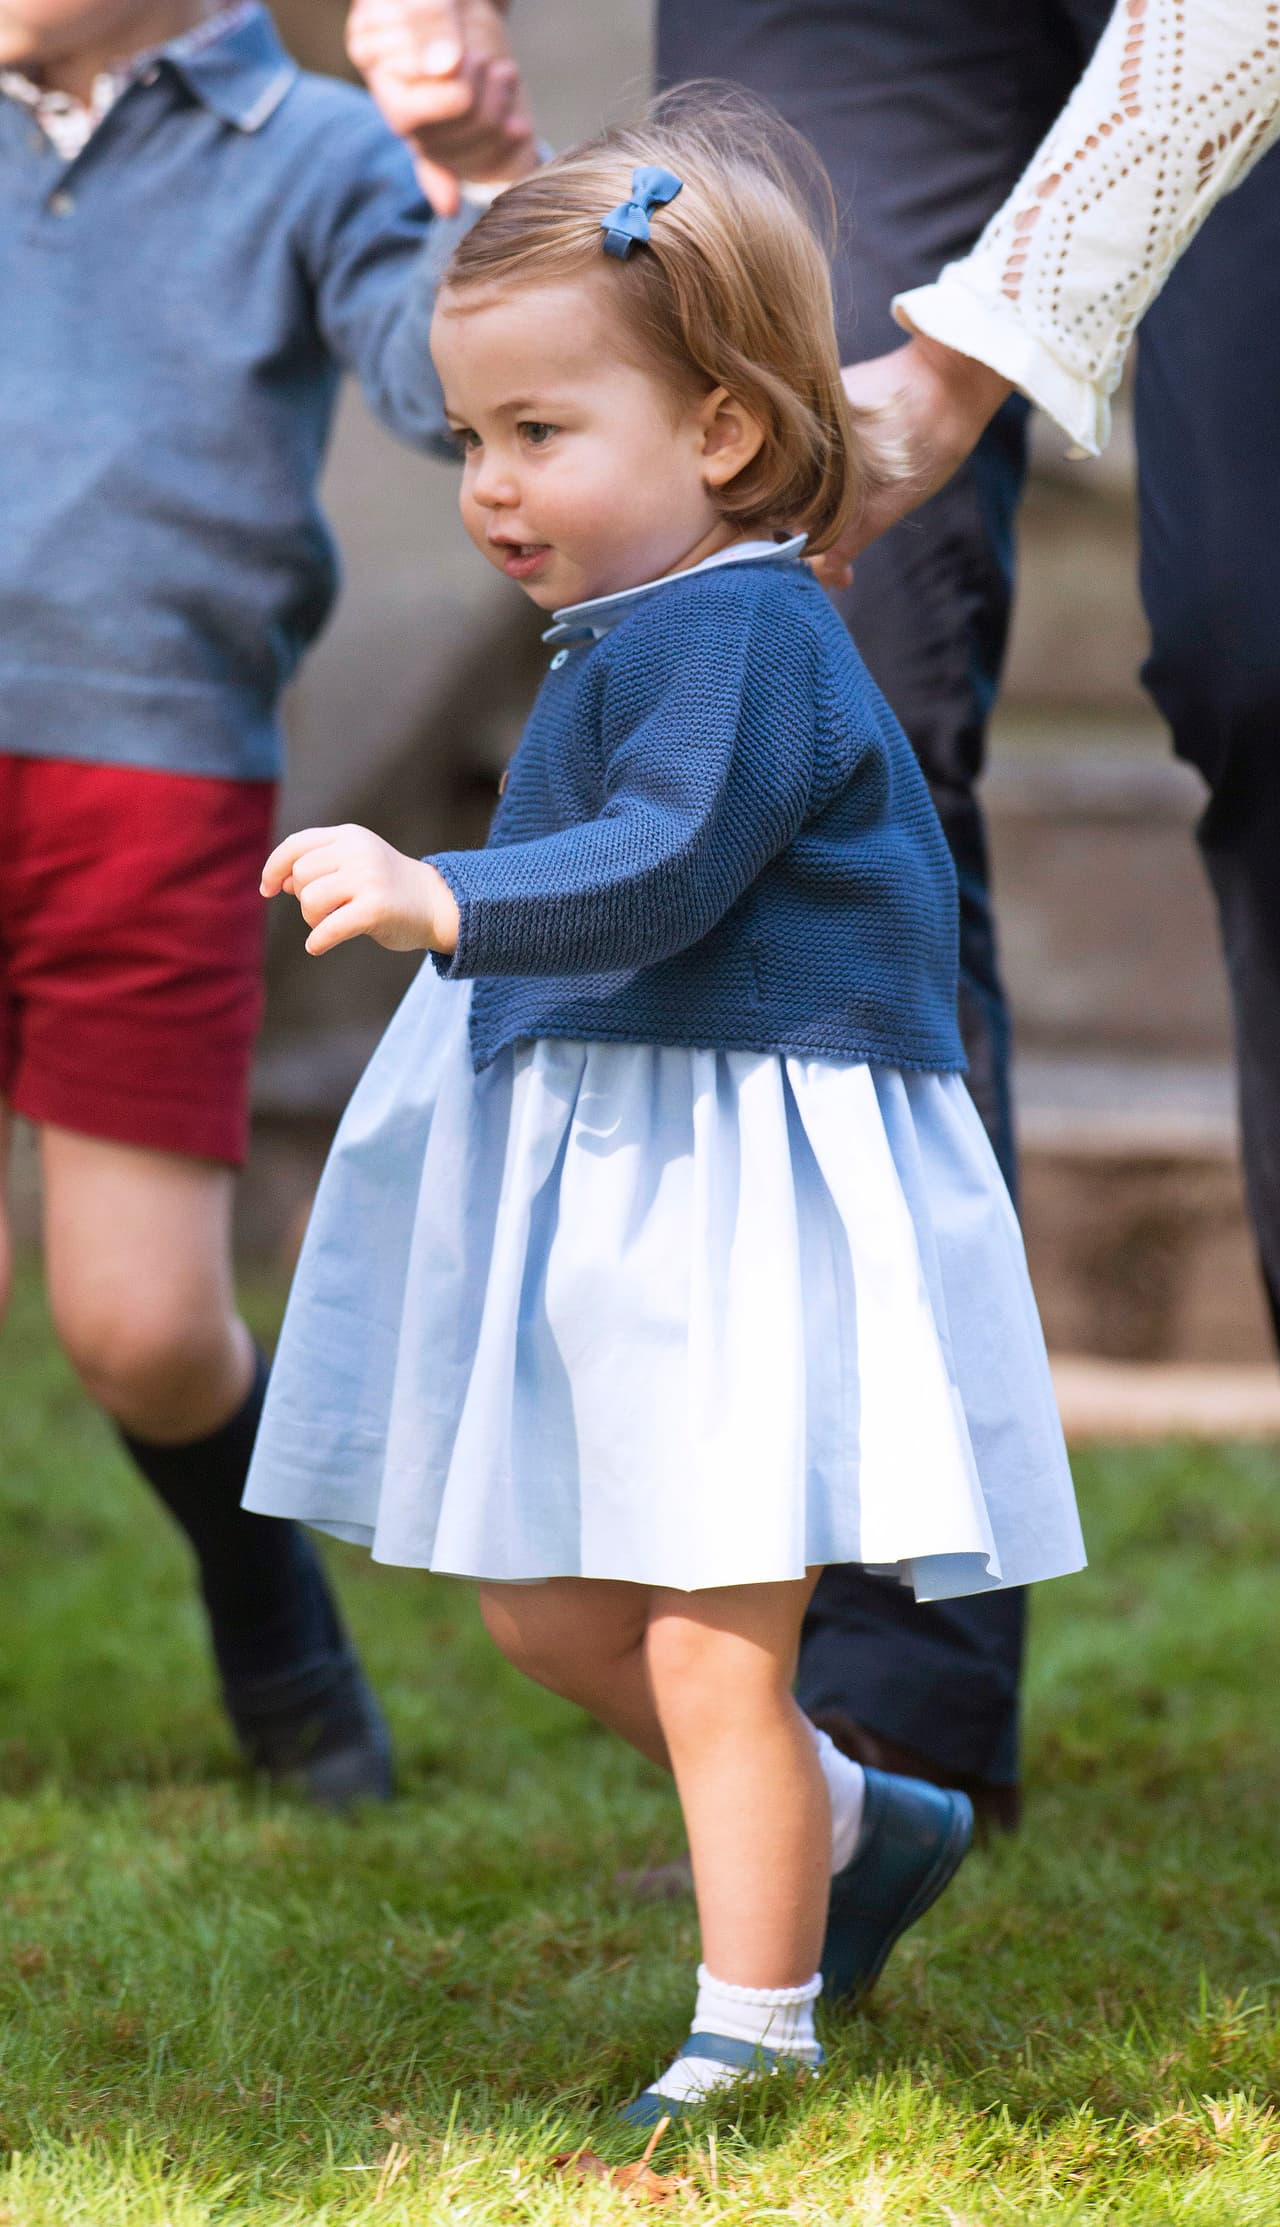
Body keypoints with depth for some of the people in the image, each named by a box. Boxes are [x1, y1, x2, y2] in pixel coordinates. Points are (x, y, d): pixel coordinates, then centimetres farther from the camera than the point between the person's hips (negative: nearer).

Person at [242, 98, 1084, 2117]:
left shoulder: (741, 637, -18)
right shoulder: (637, 634, 13)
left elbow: (656, 873, -31)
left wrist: (444, 903, -42)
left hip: (742, 1201, -11)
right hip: (611, 1193, 11)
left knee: (711, 1650, -5)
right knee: (543, 1605, 16)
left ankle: (755, 2037, 7)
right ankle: (858, 1832, 32)